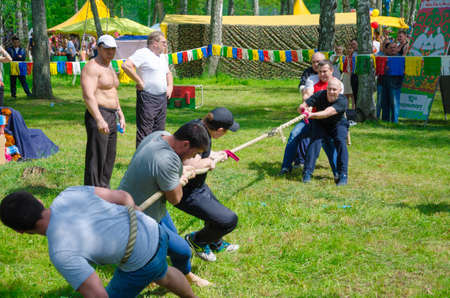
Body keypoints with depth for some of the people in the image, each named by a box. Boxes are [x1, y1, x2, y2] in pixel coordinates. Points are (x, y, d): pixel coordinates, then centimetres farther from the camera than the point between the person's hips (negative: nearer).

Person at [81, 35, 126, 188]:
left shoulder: (110, 68, 19)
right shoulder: (91, 67, -12)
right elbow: (88, 95, -22)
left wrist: (121, 115, 23)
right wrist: (99, 120, -30)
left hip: (112, 117, 10)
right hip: (98, 115, -10)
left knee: (109, 157, 14)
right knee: (96, 158, -7)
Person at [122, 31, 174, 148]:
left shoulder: (163, 56, 18)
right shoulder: (143, 53, -10)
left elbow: (168, 73, 34)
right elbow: (126, 65, -23)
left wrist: (170, 86, 14)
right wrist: (140, 82, -18)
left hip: (162, 98, 9)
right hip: (147, 98, -8)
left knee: (159, 131, 13)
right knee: (144, 133, -7)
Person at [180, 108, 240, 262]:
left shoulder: (199, 124, -2)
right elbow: (190, 165, -43)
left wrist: (214, 155, 20)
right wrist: (209, 162, -26)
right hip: (188, 193, -10)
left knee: (216, 213, 29)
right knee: (229, 220, -7)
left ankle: (216, 244, 56)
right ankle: (196, 240, 16)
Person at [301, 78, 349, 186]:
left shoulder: (342, 101, -29)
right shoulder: (319, 95, -21)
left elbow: (327, 112, -45)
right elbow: (302, 106, -25)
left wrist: (311, 115, -60)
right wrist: (305, 109, -50)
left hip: (338, 124, -1)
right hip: (320, 124, 1)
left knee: (341, 141, -27)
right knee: (315, 140, -26)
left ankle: (343, 175, -21)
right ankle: (307, 172, -21)